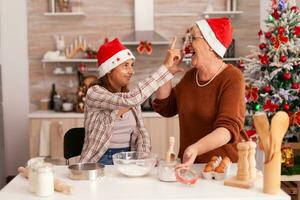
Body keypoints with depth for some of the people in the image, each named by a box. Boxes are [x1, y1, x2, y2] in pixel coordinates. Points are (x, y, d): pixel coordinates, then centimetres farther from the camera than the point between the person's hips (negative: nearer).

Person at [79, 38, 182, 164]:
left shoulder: (131, 99, 8)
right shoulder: (95, 93, -14)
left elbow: (140, 133, 6)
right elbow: (129, 100, -30)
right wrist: (166, 67, -29)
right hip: (100, 160, -4)